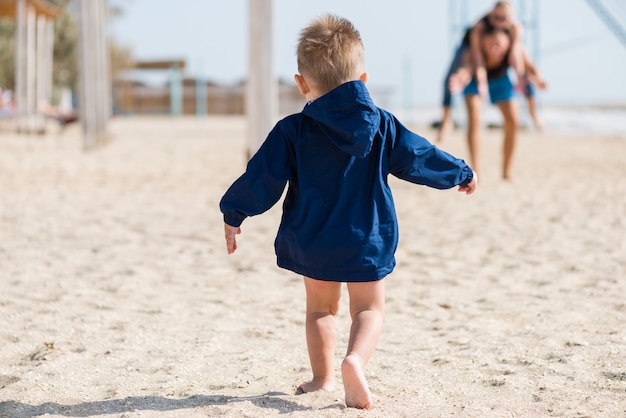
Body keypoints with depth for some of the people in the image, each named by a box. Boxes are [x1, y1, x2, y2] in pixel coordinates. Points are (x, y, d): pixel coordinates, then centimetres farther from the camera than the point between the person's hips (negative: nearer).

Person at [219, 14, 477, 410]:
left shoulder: (292, 131, -9)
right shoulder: (381, 125, -4)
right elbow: (419, 157, 5)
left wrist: (233, 215, 7)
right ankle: (355, 360, -19)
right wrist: (461, 174, 22)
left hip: (311, 242, 1)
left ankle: (322, 378, 20)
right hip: (367, 241, 0)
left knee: (320, 308, 19)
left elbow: (263, 177, -6)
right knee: (369, 308, 8)